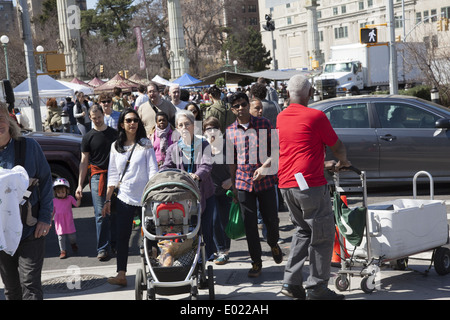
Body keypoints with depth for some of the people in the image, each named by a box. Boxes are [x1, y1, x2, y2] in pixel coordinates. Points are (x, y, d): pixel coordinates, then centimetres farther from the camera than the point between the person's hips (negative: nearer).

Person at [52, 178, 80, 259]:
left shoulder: (70, 198, 1)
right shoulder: (54, 201, 4)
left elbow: (77, 204, -7)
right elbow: (52, 211, 11)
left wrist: (79, 198, -24)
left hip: (69, 221, -1)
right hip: (59, 222, 1)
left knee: (71, 236, 1)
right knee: (61, 237, 0)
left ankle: (73, 243, 35)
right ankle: (63, 251, 11)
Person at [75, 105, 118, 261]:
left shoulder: (114, 133, 11)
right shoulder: (88, 137, 6)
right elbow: (84, 162, 6)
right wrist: (80, 185, 1)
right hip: (97, 176, -2)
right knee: (101, 214, -5)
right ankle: (102, 248, -2)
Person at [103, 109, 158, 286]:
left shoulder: (145, 144, 1)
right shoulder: (116, 146, 8)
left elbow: (153, 171, -3)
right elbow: (113, 176, 10)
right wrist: (108, 200, 7)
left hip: (145, 197, -2)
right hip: (125, 197, 2)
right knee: (122, 236, -3)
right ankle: (121, 274, -1)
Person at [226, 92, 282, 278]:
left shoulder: (263, 124, -1)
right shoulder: (230, 131, 5)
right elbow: (232, 161, 10)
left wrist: (265, 166, -17)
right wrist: (233, 186, 9)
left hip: (265, 180, -1)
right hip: (243, 182, 1)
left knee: (271, 219, 6)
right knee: (250, 225, 2)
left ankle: (273, 243, 39)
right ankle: (256, 262, 15)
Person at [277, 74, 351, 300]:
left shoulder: (281, 118, 12)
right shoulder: (315, 116, -9)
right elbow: (337, 147, -1)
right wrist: (343, 161, 21)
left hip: (285, 185, 7)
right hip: (310, 184, -7)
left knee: (303, 231, 21)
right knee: (322, 235, 4)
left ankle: (291, 282, 15)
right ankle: (317, 289, 7)